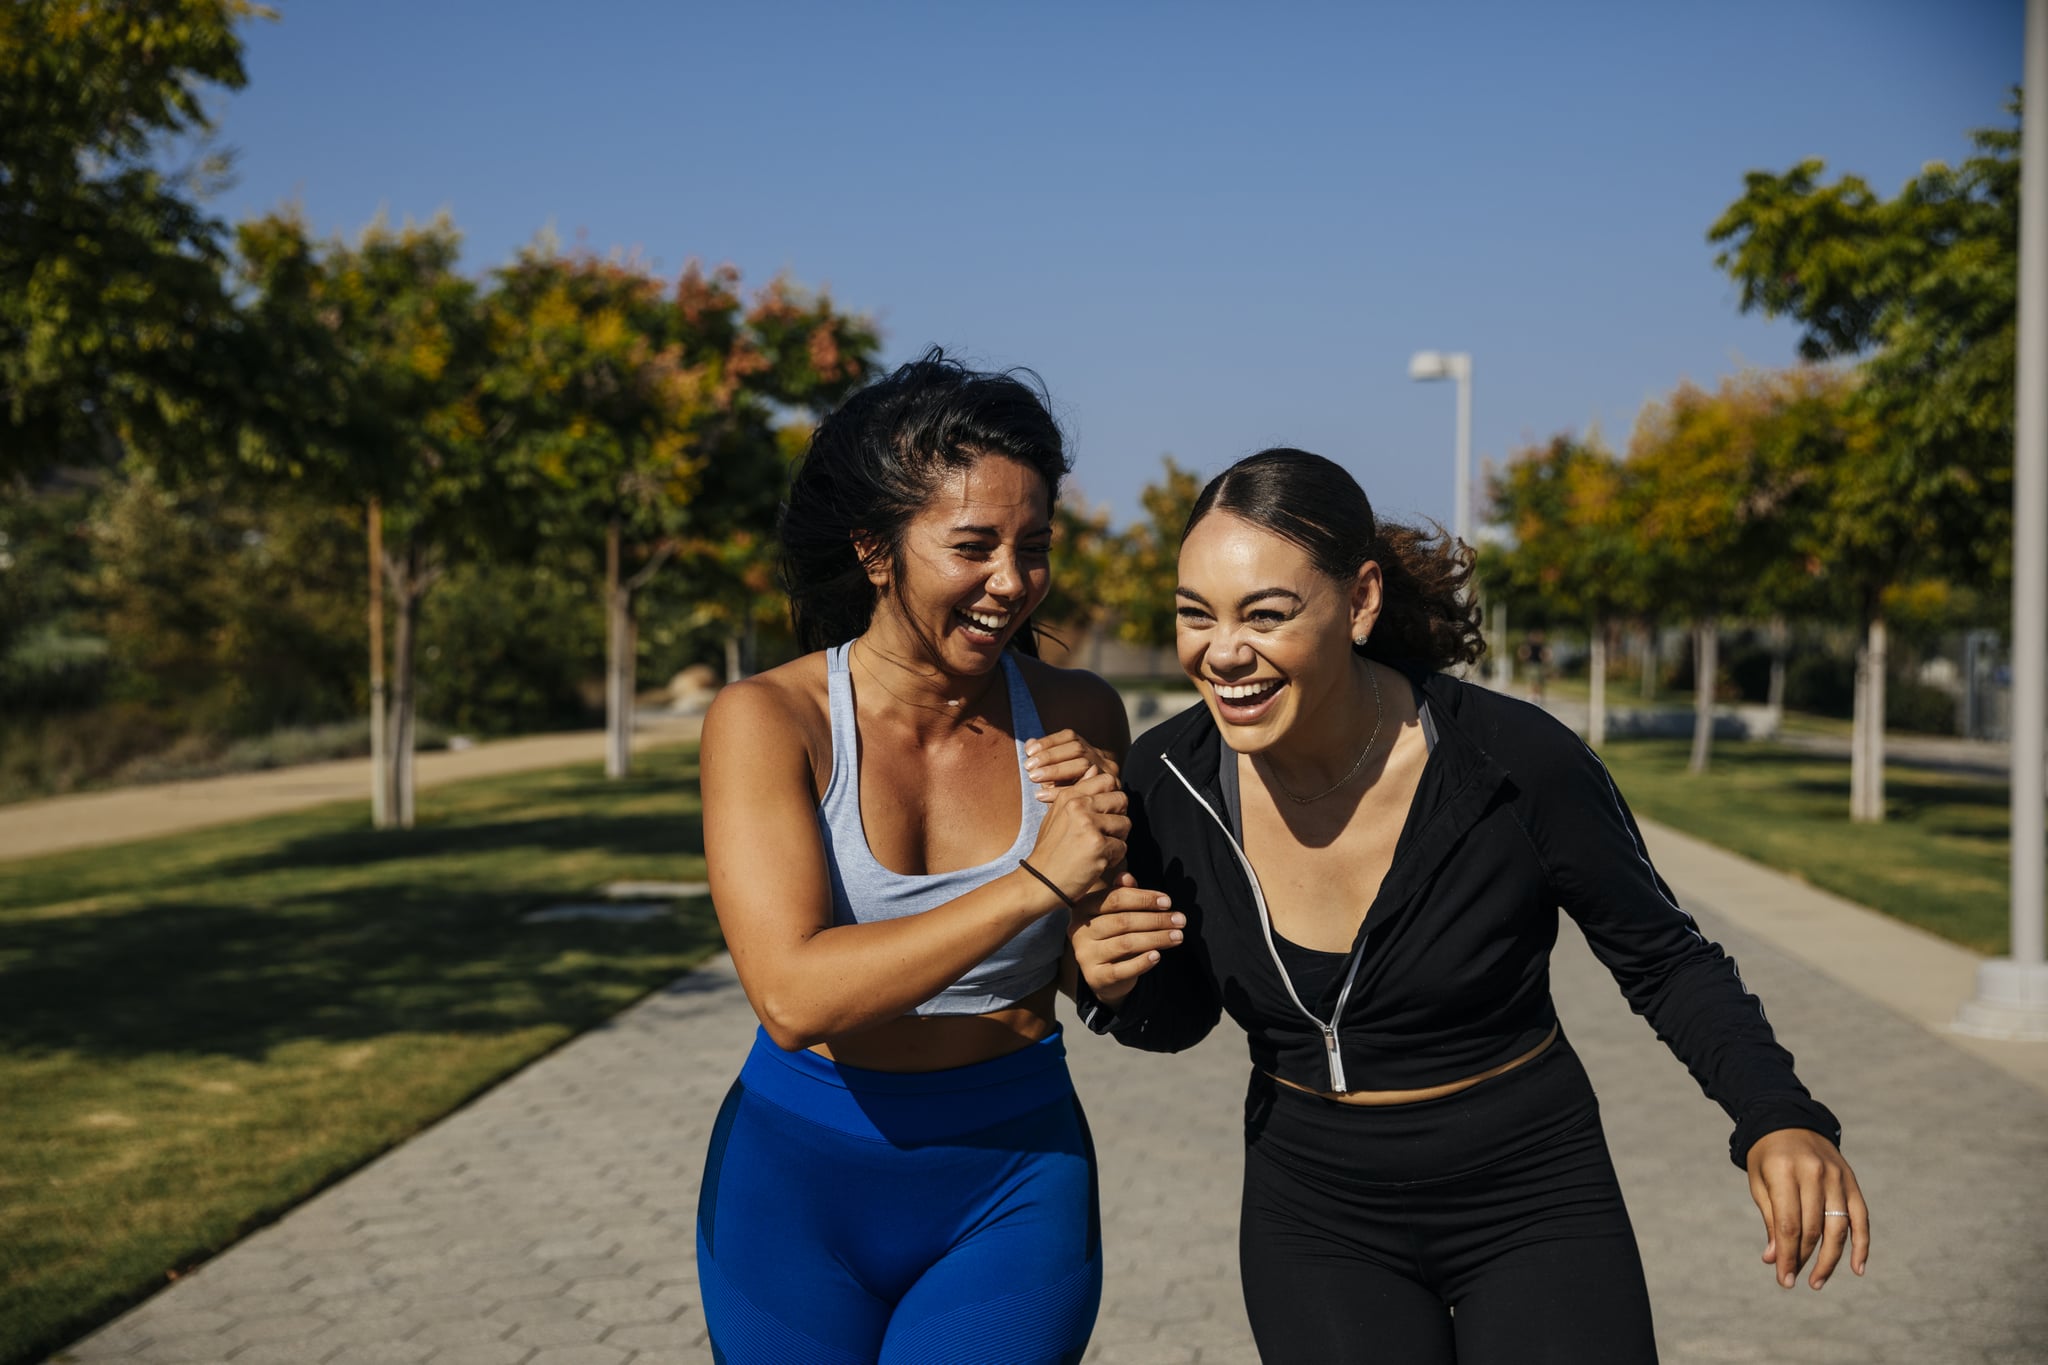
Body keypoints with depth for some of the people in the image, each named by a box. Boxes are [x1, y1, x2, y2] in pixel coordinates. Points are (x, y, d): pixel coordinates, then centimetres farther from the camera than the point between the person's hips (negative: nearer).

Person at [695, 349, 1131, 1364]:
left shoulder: (1075, 718, -5)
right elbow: (793, 995, -26)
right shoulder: (766, 720, -13)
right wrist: (1033, 882, -29)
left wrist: (1107, 841, -15)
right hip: (800, 1184, -1)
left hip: (1013, 1182, 1)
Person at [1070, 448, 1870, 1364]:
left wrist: (1778, 1118, -22)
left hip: (1533, 1198, -2)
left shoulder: (1514, 763, -22)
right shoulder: (1168, 782, -14)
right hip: (1315, 1212, 2)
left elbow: (1664, 959, -6)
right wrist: (1119, 986, -19)